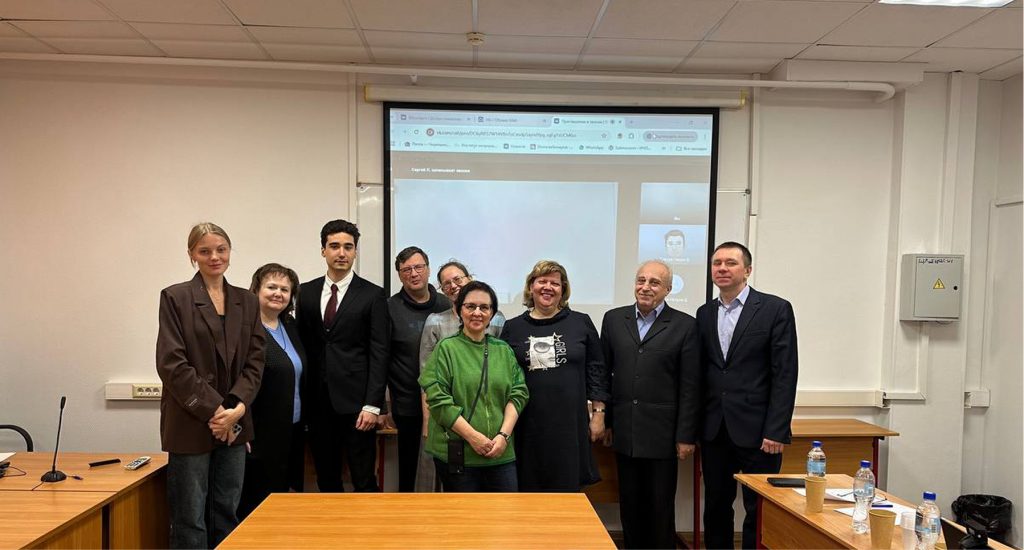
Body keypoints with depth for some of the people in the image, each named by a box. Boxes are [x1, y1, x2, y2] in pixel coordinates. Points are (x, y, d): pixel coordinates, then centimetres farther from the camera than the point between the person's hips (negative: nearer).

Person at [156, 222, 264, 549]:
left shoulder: (246, 301, 9)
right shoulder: (175, 297, -3)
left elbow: (255, 360, 6)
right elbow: (171, 364, -10)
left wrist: (237, 407, -9)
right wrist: (213, 410, -14)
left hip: (234, 423, 4)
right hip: (190, 424, -4)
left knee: (227, 515, 12)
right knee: (190, 519, 4)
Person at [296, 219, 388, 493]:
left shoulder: (372, 295, -2)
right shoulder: (306, 292, 9)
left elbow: (379, 353, -5)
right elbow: (302, 345, 12)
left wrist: (372, 404, -12)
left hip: (356, 400, -4)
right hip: (317, 401, 4)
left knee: (364, 481, 1)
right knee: (325, 480, 13)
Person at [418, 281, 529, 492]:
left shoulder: (504, 350, 11)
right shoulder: (445, 349, 0)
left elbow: (518, 393, 6)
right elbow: (438, 399, -8)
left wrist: (503, 435, -8)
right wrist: (473, 436, -13)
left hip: (501, 453, 3)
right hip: (457, 454, -3)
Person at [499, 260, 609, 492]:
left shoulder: (581, 323, 4)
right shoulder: (513, 327, 6)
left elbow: (597, 370, 6)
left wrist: (598, 413, 2)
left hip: (570, 424, -1)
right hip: (527, 427, 1)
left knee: (567, 490, 6)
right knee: (528, 491, 9)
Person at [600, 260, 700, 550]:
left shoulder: (685, 325, -4)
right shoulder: (613, 319, 5)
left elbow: (690, 386, -5)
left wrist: (686, 436, -7)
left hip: (662, 432, -3)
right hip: (624, 431, 3)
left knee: (660, 507, 8)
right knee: (629, 504, 13)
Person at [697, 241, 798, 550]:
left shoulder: (775, 309, -4)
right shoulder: (705, 313, 10)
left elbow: (785, 374, -8)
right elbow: (701, 373, 11)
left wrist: (776, 431, -13)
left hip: (757, 431, -4)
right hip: (714, 431, 4)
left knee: (759, 511, 4)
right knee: (715, 507, 12)